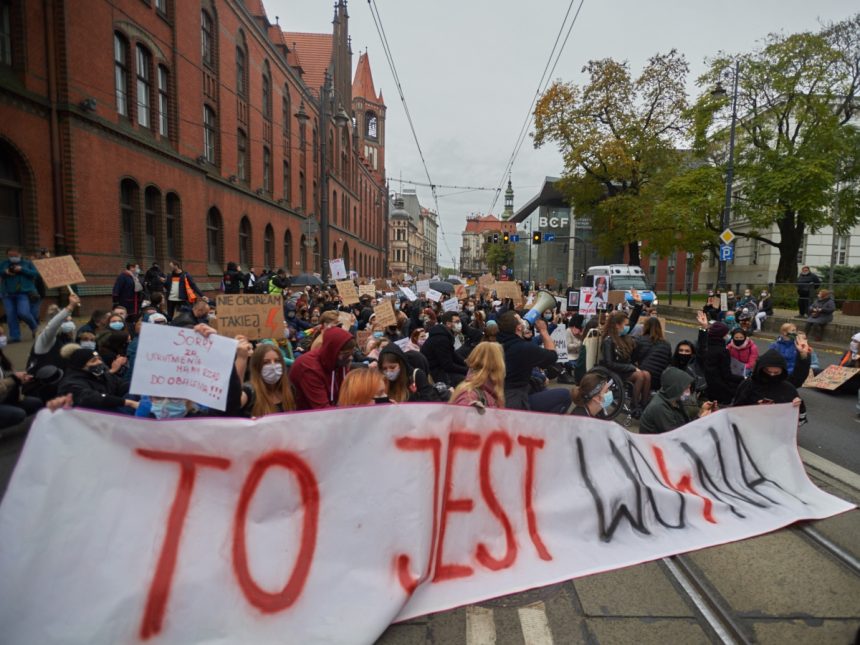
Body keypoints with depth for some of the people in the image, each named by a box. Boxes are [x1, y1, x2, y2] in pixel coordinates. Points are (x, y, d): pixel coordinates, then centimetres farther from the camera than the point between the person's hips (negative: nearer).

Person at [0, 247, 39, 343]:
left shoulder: (27, 263, 5)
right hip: (8, 294, 4)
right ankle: (14, 336, 7)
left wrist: (22, 269, -15)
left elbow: (35, 273, -5)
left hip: (23, 293, -4)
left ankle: (34, 327, 12)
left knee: (23, 313, -16)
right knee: (10, 316, 1)